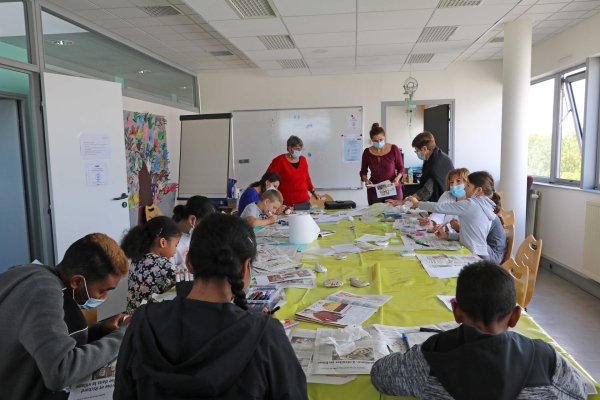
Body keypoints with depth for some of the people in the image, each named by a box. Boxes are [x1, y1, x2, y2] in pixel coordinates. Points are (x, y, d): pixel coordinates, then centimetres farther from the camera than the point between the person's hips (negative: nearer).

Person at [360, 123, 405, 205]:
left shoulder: (394, 149, -4)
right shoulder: (367, 152, 0)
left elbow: (401, 168, 4)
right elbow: (363, 171, 9)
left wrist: (397, 178, -14)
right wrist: (366, 179, -11)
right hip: (374, 191, 1)